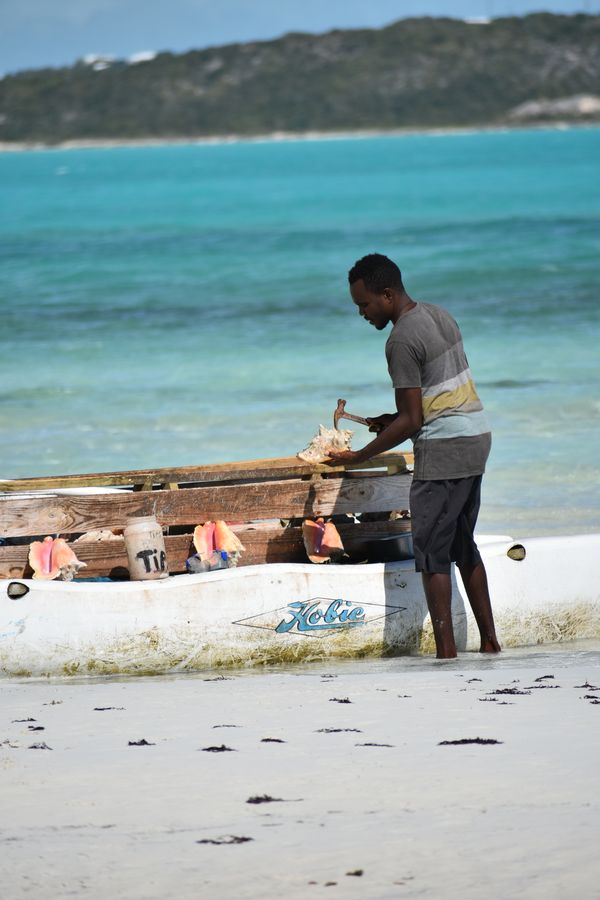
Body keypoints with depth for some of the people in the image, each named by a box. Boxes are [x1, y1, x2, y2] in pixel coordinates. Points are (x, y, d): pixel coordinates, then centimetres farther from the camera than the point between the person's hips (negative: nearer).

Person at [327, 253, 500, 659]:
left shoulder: (403, 341, -17)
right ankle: (489, 640, 17)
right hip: (476, 437, 9)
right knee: (463, 544, 16)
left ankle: (446, 649, -8)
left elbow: (411, 422, -17)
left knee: (431, 550, -5)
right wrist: (395, 419, 13)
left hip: (443, 447, -9)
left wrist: (359, 456, -10)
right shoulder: (439, 315, 11)